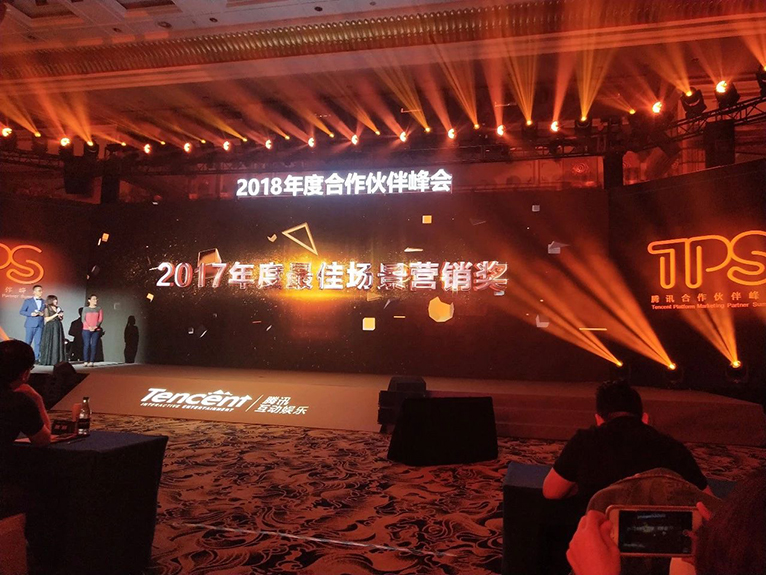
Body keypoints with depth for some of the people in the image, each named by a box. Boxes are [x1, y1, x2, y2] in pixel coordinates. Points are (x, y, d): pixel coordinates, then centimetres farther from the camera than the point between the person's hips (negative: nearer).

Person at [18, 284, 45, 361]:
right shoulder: (28, 301, 5)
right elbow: (21, 311, 2)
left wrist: (43, 314, -6)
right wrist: (31, 314, -13)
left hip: (40, 325, 2)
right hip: (30, 324, -2)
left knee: (38, 342, 0)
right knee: (28, 341, 0)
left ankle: (36, 358, 3)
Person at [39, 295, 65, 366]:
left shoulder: (58, 309, 15)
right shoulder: (47, 309, -1)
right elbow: (47, 319, -9)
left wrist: (60, 316, 1)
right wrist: (55, 315, -12)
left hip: (58, 327, 6)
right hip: (50, 328, -6)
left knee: (58, 344, 1)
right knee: (49, 344, -6)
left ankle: (56, 360, 3)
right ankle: (47, 361, -3)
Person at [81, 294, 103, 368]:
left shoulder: (99, 309, 9)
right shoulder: (85, 309, 7)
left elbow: (101, 319, 3)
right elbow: (83, 320, 1)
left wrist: (95, 326, -12)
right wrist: (89, 327, -13)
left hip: (96, 330, 1)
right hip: (86, 330, -1)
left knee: (94, 346, -4)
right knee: (86, 345, -4)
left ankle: (91, 362, -1)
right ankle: (86, 361, 1)